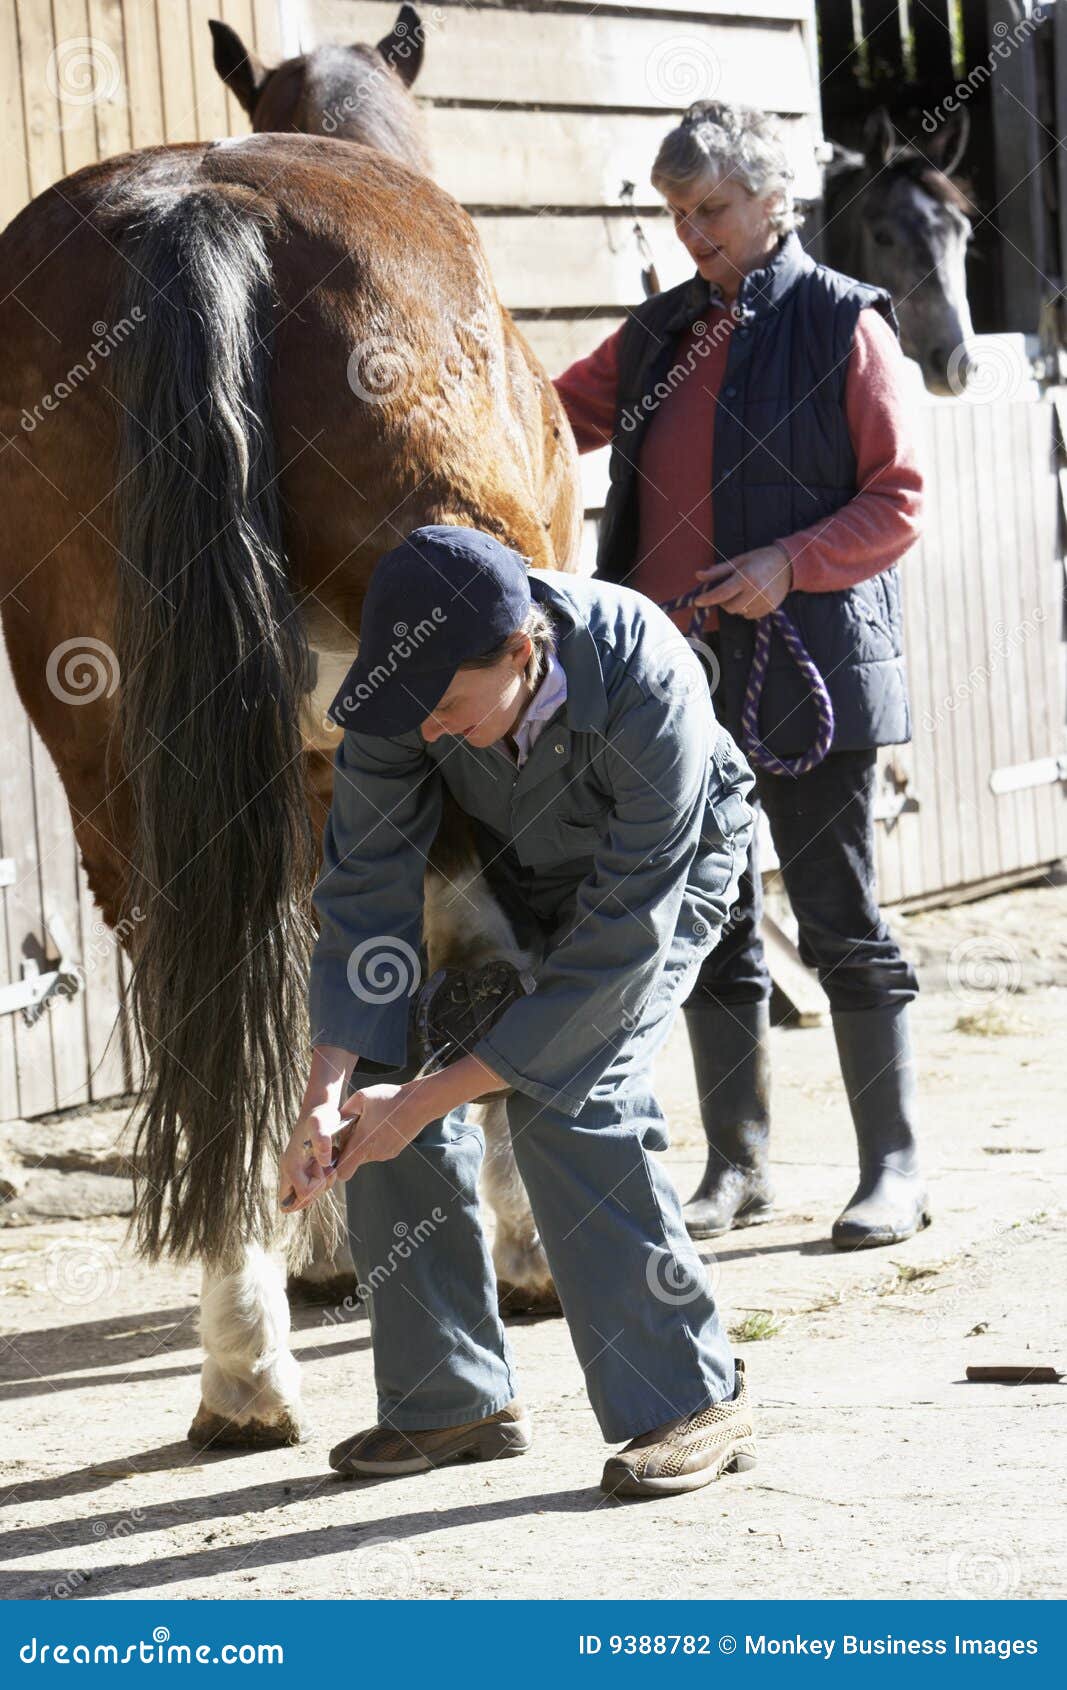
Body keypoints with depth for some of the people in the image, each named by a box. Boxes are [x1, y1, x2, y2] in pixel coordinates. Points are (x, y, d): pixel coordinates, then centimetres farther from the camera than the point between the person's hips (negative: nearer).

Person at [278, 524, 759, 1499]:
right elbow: (368, 889, -22)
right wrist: (328, 1091, -34)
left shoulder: (651, 696, -41)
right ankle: (455, 1397, 5)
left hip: (662, 870, -5)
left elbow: (617, 946, -36)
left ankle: (694, 1399, -12)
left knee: (564, 1098, -25)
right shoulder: (411, 686, -29)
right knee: (385, 1074, -9)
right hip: (502, 869, 5)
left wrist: (432, 1097, -35)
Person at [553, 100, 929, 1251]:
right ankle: (736, 1166, 18)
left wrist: (791, 564, -19)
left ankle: (893, 1165, 8)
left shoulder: (844, 323, -4)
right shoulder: (661, 333, 13)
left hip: (807, 667, -6)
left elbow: (897, 500, -6)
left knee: (840, 917, 0)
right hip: (678, 670, 6)